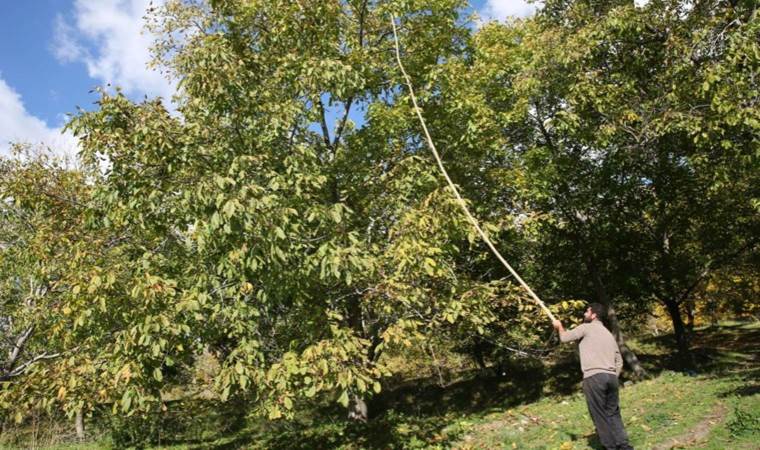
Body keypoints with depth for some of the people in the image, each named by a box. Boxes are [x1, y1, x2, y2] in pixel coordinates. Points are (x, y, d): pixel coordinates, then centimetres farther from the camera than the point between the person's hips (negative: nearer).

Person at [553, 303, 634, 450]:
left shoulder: (586, 327, 1)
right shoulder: (608, 334, 23)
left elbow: (565, 338, 5)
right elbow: (619, 361, 22)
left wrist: (559, 326, 23)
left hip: (594, 377, -7)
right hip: (611, 377, 7)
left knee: (600, 415, -1)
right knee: (613, 413, 12)